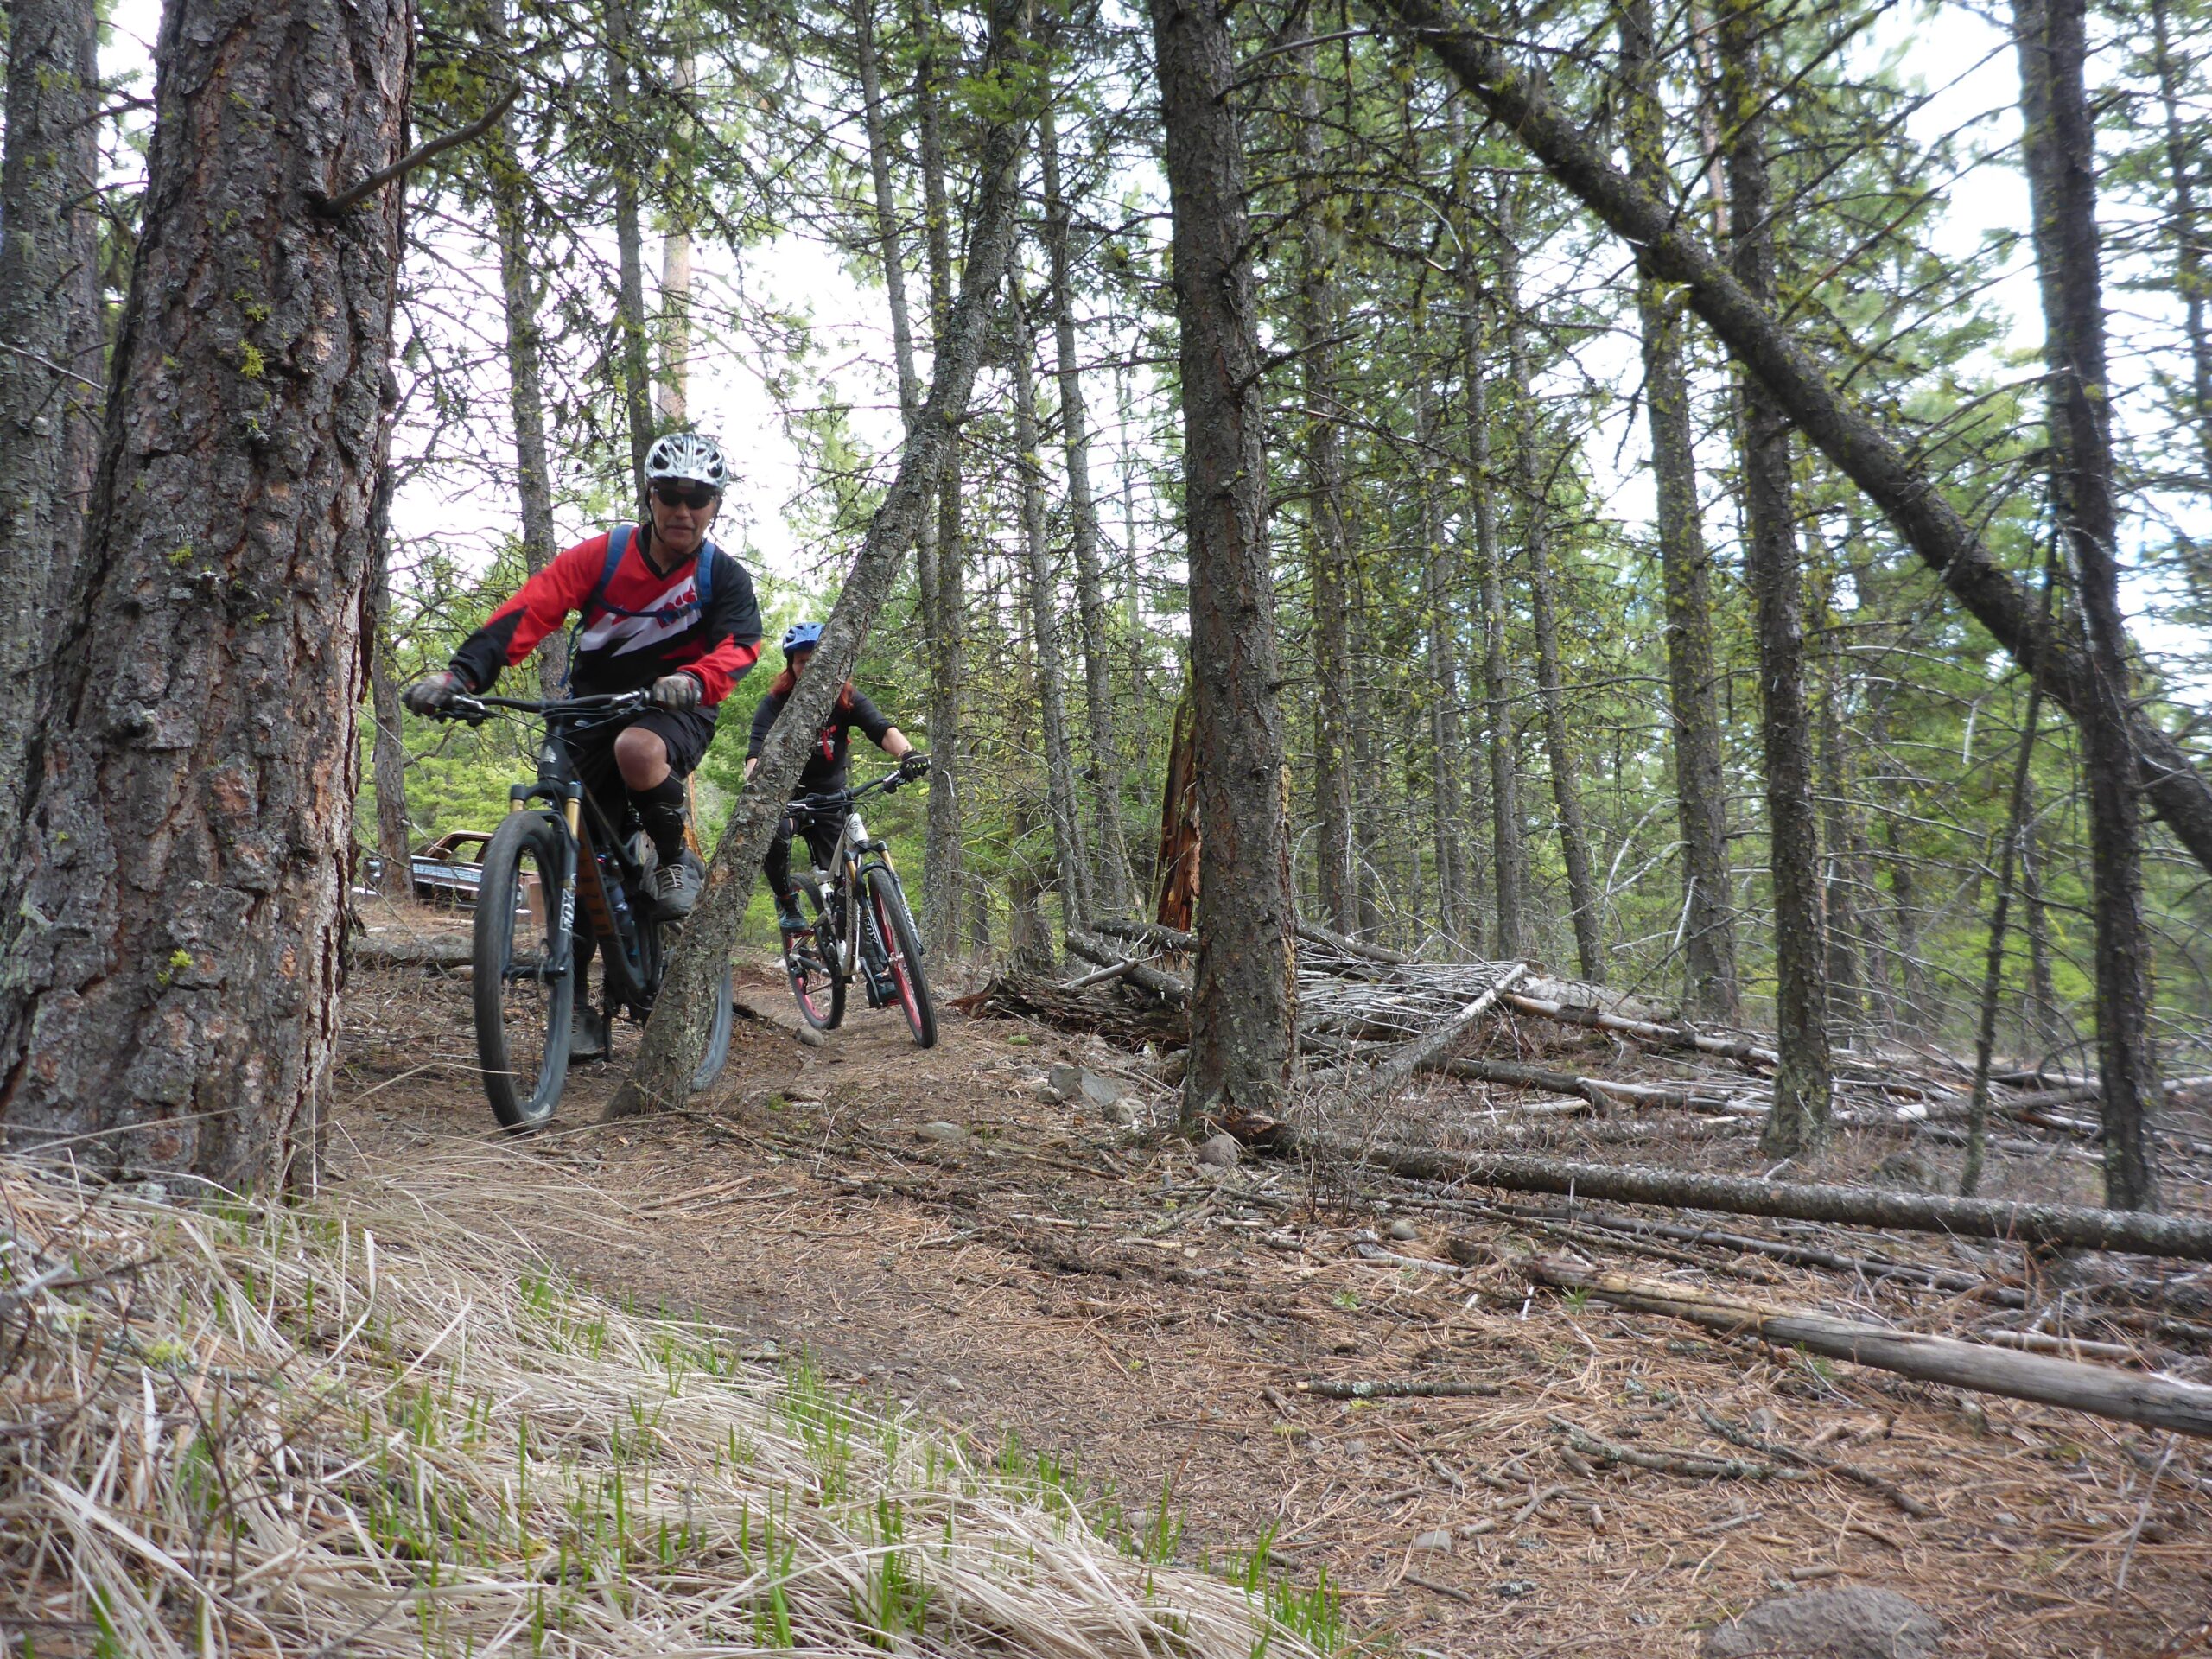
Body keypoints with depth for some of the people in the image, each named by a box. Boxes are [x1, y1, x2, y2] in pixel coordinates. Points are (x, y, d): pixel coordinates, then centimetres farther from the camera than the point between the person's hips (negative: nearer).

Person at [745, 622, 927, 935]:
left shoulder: (846, 700, -10)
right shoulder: (775, 704, -15)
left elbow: (881, 729, -27)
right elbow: (757, 752, -28)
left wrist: (908, 753, -49)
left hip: (829, 795, 2)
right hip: (784, 792, -2)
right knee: (774, 834, -32)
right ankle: (787, 902, -9)